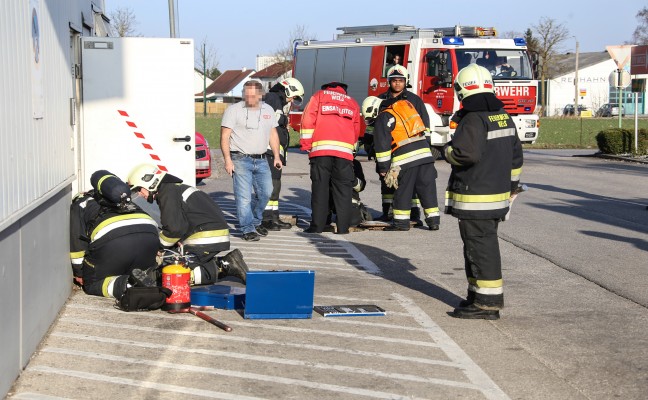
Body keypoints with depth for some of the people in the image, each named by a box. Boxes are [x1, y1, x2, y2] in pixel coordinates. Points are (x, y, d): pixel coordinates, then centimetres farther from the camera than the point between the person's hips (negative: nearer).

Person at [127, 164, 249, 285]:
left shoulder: (167, 194, -8)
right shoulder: (176, 188, 25)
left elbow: (175, 228, -17)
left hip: (206, 240, -10)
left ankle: (224, 267, -16)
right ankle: (226, 264, 4)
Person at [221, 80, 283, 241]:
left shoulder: (268, 110, 12)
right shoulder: (233, 110, -4)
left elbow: (273, 134, 21)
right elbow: (224, 136, -7)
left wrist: (276, 156, 13)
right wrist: (227, 160, -15)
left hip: (261, 160, 5)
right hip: (240, 160, -5)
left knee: (265, 192, 6)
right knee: (244, 196, -8)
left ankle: (255, 222, 26)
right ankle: (248, 229, -3)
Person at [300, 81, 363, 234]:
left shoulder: (319, 96, 14)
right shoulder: (353, 103, 22)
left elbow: (308, 119, 3)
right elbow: (357, 130, 22)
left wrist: (306, 144, 6)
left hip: (321, 149, -1)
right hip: (344, 150, 2)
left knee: (320, 187, 1)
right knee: (343, 189, 4)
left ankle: (317, 226, -2)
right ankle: (343, 226, 1)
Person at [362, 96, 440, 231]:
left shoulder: (382, 119, -1)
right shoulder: (404, 105, 21)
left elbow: (382, 146, -5)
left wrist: (383, 169, 0)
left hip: (406, 159, -6)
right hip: (425, 153, 7)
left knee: (402, 191, 4)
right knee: (428, 188, 8)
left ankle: (401, 222, 9)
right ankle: (433, 220, 9)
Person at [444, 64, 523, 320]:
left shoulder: (473, 120, -17)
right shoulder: (504, 118, 11)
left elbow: (465, 153, -28)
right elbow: (515, 157, 16)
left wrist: (449, 151, -6)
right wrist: (510, 188, 23)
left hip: (475, 199, -9)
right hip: (498, 194, 9)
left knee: (480, 248, -5)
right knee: (483, 246, 17)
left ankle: (488, 303, -3)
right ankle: (479, 296, 26)